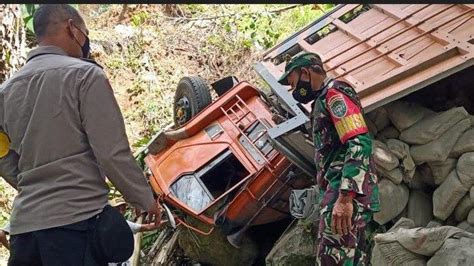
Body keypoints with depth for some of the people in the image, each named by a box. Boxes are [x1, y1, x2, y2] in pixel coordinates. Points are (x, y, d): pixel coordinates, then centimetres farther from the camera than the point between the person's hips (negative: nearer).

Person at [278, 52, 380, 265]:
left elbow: (360, 143, -17)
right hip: (347, 192, 10)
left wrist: (345, 196, -25)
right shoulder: (325, 100, 27)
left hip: (348, 191, -10)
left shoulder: (334, 92, -3)